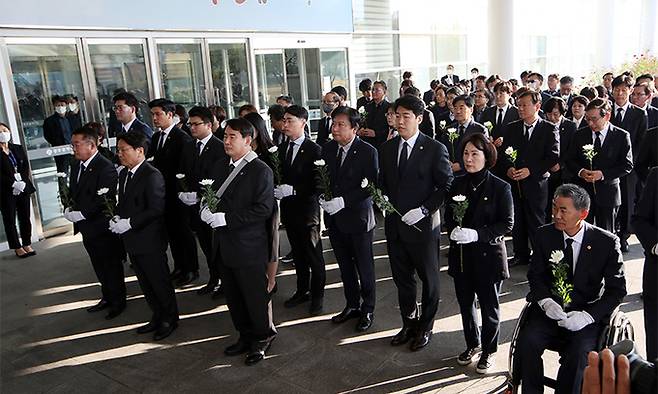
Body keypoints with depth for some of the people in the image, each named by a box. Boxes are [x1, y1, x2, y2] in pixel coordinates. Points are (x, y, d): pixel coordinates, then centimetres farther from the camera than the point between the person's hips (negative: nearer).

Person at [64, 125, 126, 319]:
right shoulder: (76, 165, 8)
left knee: (112, 265, 7)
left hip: (102, 227, -8)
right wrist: (70, 209, -1)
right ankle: (107, 297, 35)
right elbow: (73, 192, 16)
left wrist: (81, 214, -23)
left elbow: (105, 199, -24)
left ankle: (118, 301, 23)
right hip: (87, 228, 8)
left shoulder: (106, 168, -20)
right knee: (99, 267, 20)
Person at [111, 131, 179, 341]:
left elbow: (156, 209, -22)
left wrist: (129, 223, -22)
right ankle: (158, 317, 34)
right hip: (133, 241, 9)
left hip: (150, 241, -9)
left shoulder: (152, 176, -17)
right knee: (145, 283, 18)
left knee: (160, 282, 5)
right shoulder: (124, 174, 11)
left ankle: (170, 319, 22)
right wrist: (117, 218, -1)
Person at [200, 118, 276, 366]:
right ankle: (245, 336, 36)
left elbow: (263, 209, -19)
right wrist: (206, 209, -5)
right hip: (224, 245, 7)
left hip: (248, 246, -7)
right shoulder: (220, 166, 10)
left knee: (255, 296, 7)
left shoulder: (260, 171, -13)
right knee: (233, 296, 18)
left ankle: (262, 338, 29)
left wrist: (227, 219, -22)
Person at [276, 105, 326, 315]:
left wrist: (292, 190, -23)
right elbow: (281, 176, 10)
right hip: (289, 209, 6)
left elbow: (317, 184, -17)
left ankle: (317, 295, 22)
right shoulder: (281, 148, 7)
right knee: (298, 254, 18)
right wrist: (278, 189, -11)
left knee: (314, 255, 7)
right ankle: (302, 291, 34)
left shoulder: (314, 150, -12)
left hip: (307, 209, -6)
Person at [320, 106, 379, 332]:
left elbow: (371, 186, -17)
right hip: (334, 219, 6)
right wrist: (322, 197, -8)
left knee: (364, 267, 9)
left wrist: (344, 200, -23)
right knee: (345, 266, 18)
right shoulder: (328, 149, 4)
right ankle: (352, 305, 36)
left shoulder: (367, 152, -14)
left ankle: (367, 310, 27)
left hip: (357, 217, -5)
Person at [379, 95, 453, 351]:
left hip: (423, 224, -5)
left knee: (429, 279, 12)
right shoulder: (386, 148, 6)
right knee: (402, 278, 16)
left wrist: (424, 210, -18)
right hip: (394, 224, 5)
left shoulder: (434, 149, -10)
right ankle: (409, 324, 34)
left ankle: (425, 327, 31)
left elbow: (447, 186, -9)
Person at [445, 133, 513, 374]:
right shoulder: (457, 184, 3)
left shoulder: (500, 188, -11)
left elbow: (507, 223, -11)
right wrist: (453, 230, -12)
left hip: (488, 254, -4)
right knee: (465, 302, 17)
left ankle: (489, 350, 32)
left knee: (489, 306, 11)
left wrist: (478, 234, -23)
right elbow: (448, 216, 9)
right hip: (461, 254, 4)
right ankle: (472, 344, 39)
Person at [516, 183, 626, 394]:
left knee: (579, 353, -29)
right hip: (549, 310, 2)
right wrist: (546, 301, -13)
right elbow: (535, 274, 8)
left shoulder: (607, 242, -7)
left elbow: (617, 289, -2)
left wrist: (588, 315, -17)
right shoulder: (545, 234, 0)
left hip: (587, 315, -2)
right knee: (527, 342, -23)